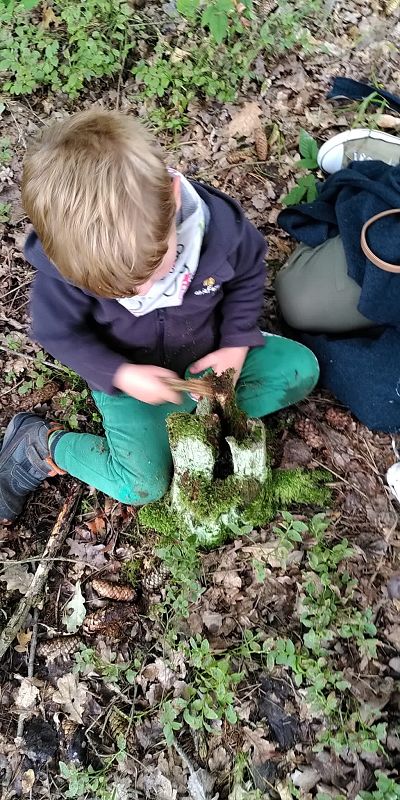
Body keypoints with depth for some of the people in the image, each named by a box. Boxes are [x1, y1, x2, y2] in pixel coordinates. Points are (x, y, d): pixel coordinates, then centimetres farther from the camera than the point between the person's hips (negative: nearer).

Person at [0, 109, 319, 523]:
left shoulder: (217, 223, -25)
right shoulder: (64, 263, -29)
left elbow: (248, 275, -4)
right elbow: (58, 332, -12)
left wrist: (236, 346, -14)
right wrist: (121, 376, -25)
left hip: (208, 356, 4)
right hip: (128, 375, -3)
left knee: (301, 368, -6)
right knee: (142, 487, -17)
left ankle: (192, 412, -8)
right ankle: (40, 444, 5)